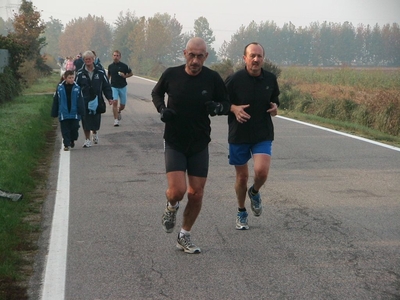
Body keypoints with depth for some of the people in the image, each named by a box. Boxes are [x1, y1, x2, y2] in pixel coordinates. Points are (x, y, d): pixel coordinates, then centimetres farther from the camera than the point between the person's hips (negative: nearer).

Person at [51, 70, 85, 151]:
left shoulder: (77, 88, -1)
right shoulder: (60, 88, -1)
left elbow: (80, 101, -1)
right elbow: (55, 101, 4)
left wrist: (81, 112, -6)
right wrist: (54, 113, 4)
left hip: (74, 113, 0)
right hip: (64, 113, 0)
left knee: (74, 128, 4)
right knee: (65, 130, 2)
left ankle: (72, 140, 30)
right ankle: (67, 144, 10)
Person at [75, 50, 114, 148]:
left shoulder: (100, 72, 3)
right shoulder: (80, 73, 1)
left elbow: (106, 86, 6)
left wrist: (110, 98, -2)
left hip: (97, 100, 1)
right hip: (84, 101, -1)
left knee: (96, 120, 5)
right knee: (86, 121, -2)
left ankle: (95, 133, 36)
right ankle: (87, 140, 9)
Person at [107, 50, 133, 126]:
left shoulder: (124, 66, -4)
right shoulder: (110, 66, 2)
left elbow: (131, 73, 7)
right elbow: (108, 76, 17)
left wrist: (125, 76, -11)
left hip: (123, 87, 0)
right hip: (114, 87, 0)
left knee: (122, 105, 6)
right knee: (115, 102, -18)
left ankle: (119, 112, 42)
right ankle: (116, 120, -15)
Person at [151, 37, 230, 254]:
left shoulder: (212, 78, -6)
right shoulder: (171, 75, -7)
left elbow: (227, 104, 5)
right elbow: (156, 93, 12)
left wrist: (217, 107, -18)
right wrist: (161, 109, -8)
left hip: (199, 145, 2)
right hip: (174, 143, -1)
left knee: (196, 195, 3)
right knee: (177, 191, -16)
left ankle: (185, 237, 24)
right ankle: (171, 207, 22)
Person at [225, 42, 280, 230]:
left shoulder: (270, 79, 1)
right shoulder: (234, 79, -9)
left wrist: (275, 107, -4)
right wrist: (234, 108, -20)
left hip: (263, 135, 1)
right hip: (239, 135, -1)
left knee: (261, 171, -18)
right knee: (242, 177, 8)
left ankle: (255, 192, 18)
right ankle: (241, 212, 31)